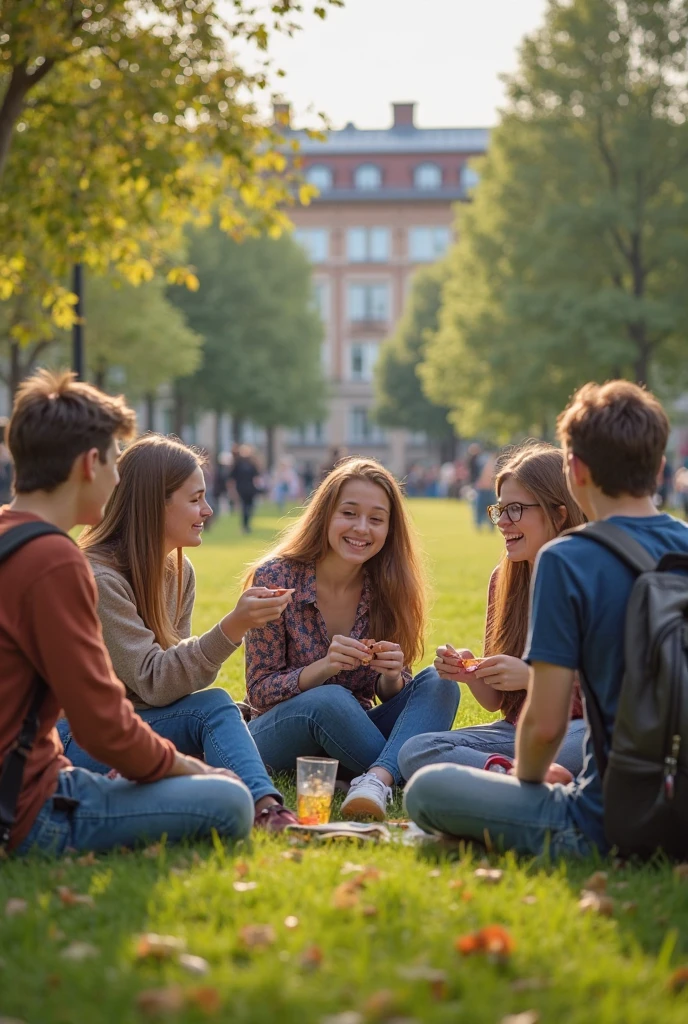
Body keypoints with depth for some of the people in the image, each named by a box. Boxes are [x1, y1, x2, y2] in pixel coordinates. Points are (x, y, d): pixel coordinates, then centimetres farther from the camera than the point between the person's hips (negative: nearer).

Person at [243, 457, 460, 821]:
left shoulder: (387, 588, -2)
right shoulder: (275, 579, -12)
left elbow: (390, 694, 3)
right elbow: (259, 692, -11)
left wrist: (391, 675, -21)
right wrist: (324, 667, -29)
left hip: (351, 731, 4)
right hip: (279, 733, -4)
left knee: (439, 684, -21)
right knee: (330, 700, -36)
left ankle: (377, 779, -45)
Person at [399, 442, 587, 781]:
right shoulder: (504, 579, 10)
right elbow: (495, 700, 13)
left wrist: (533, 676, -20)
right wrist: (472, 674, -9)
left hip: (582, 731, -6)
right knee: (415, 752, -21)